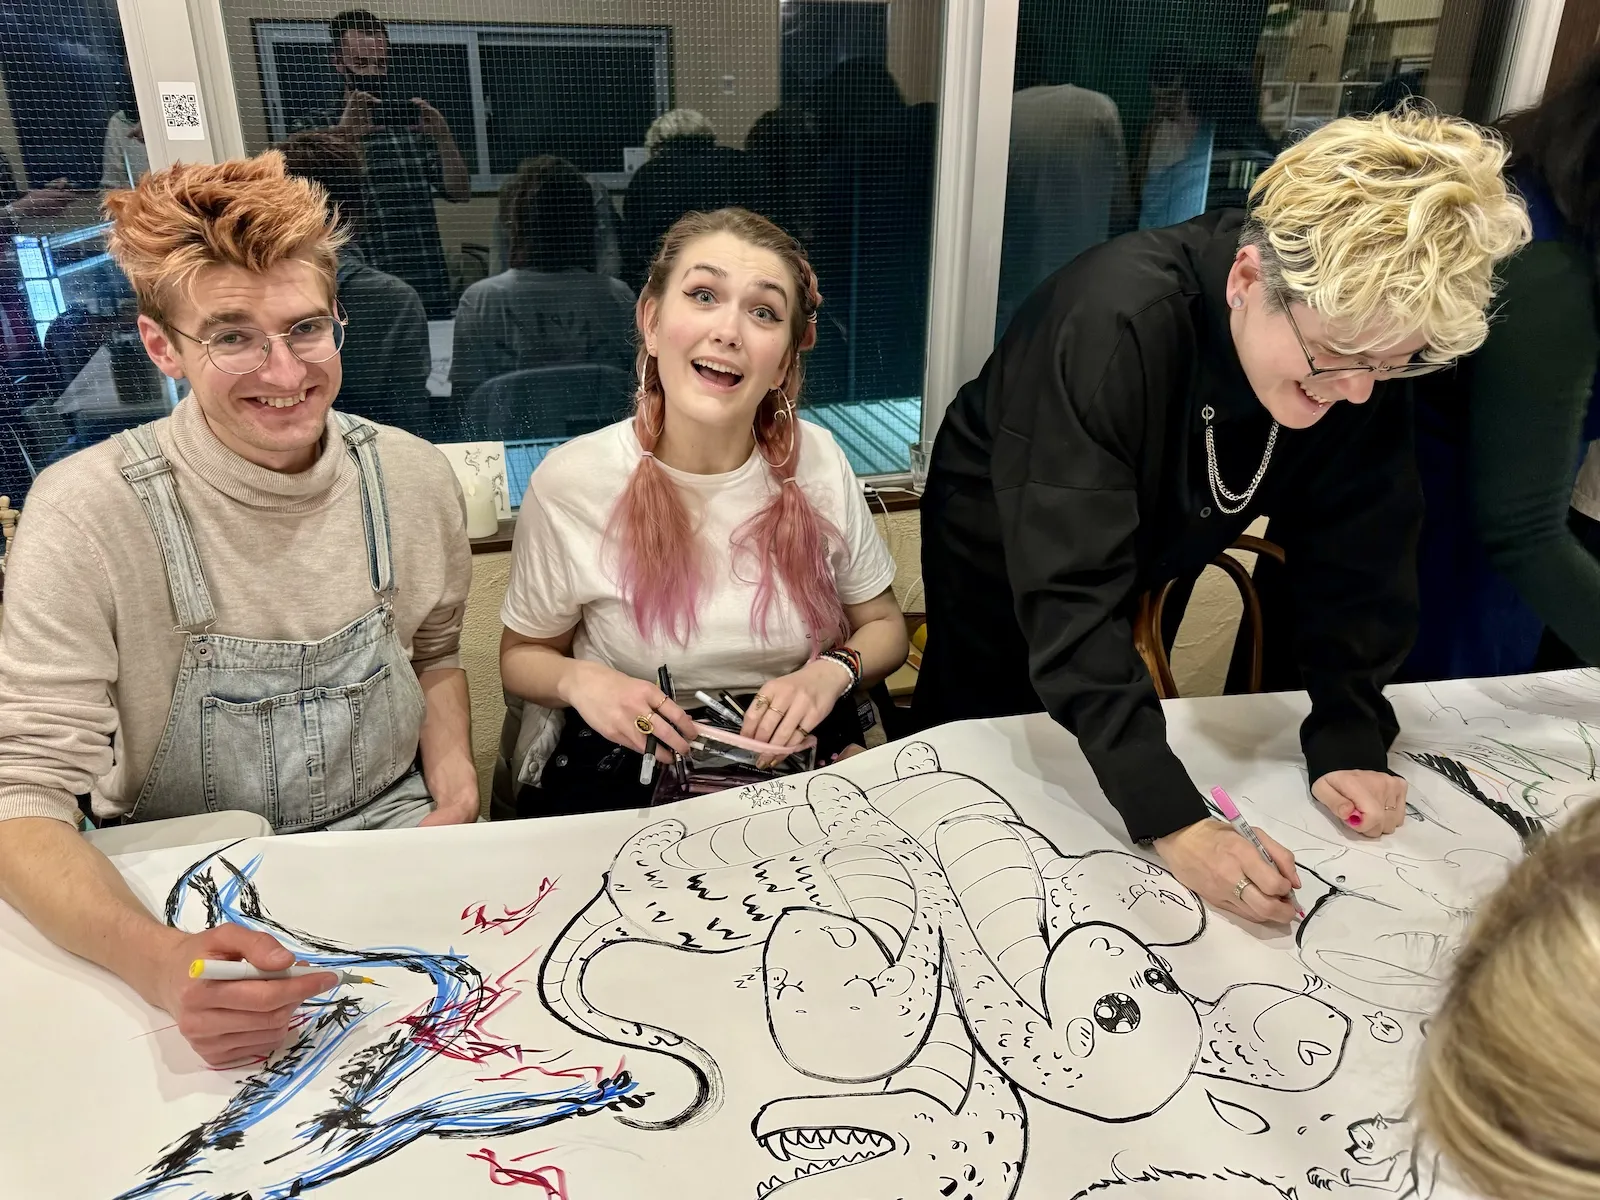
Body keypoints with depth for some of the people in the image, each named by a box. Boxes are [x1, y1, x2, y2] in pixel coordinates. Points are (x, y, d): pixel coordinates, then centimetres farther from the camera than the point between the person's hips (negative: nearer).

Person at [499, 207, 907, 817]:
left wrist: (832, 670, -14)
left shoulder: (818, 462, -7)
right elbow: (522, 656, 4)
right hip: (627, 762, 0)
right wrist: (578, 680, -18)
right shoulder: (569, 482, -12)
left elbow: (884, 626, 7)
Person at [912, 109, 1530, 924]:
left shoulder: (1364, 343, -22)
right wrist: (1174, 824, -46)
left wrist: (1349, 740, -21)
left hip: (1141, 543, 4)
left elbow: (1358, 552, -13)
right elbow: (1071, 592, -43)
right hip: (1005, 546, -4)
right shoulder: (1114, 322, -40)